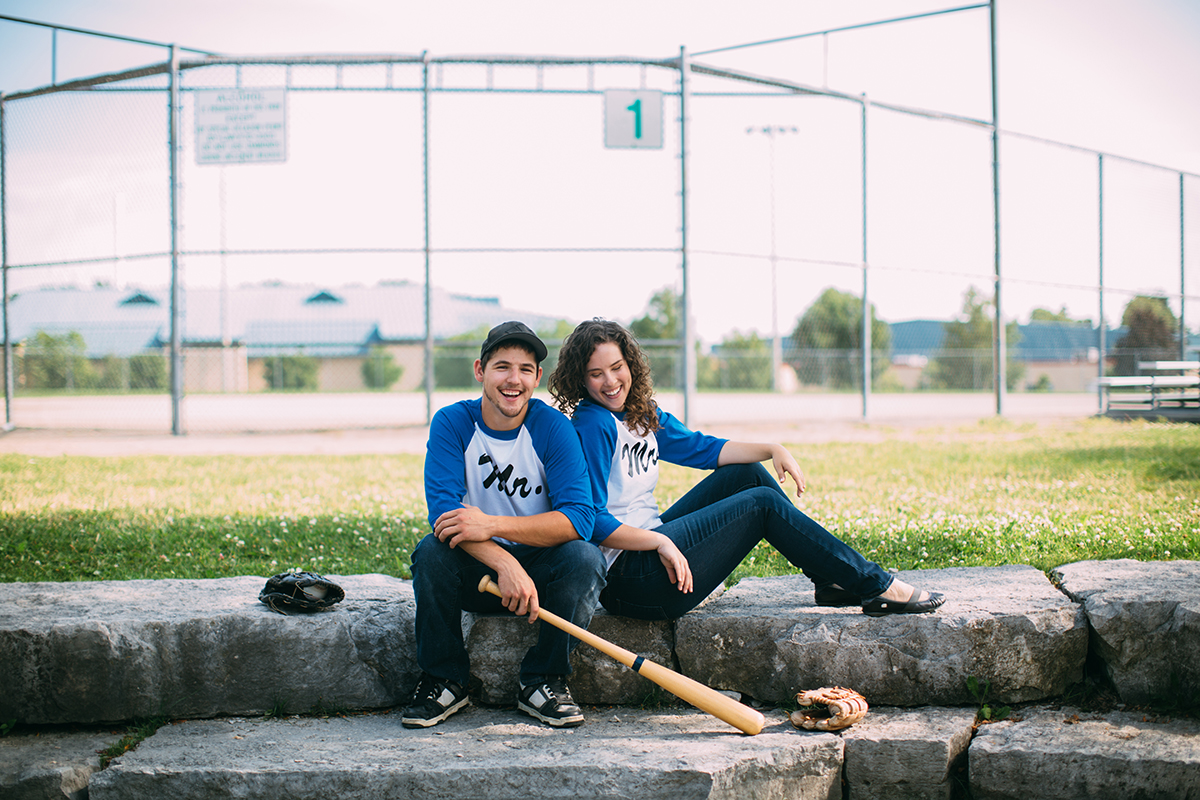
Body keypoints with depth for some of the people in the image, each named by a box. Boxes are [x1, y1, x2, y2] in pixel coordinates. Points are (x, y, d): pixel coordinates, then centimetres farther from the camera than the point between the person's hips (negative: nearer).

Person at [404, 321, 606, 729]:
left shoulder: (553, 427, -11)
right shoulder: (451, 423, -9)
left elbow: (579, 518, -22)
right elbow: (443, 508, -23)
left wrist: (492, 525, -34)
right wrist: (506, 565, -38)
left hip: (540, 565, 0)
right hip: (475, 573, 0)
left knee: (584, 557, -29)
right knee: (431, 551, -29)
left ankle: (542, 681, -10)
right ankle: (443, 680, -10)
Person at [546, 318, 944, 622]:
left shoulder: (642, 414, 11)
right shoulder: (592, 425, -17)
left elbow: (700, 447, 17)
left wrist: (772, 450, 5)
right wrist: (659, 542, -29)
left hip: (652, 539, 10)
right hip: (627, 579, -10)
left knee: (748, 473, 10)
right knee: (763, 503, -8)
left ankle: (832, 579, 11)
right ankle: (875, 586, 0)